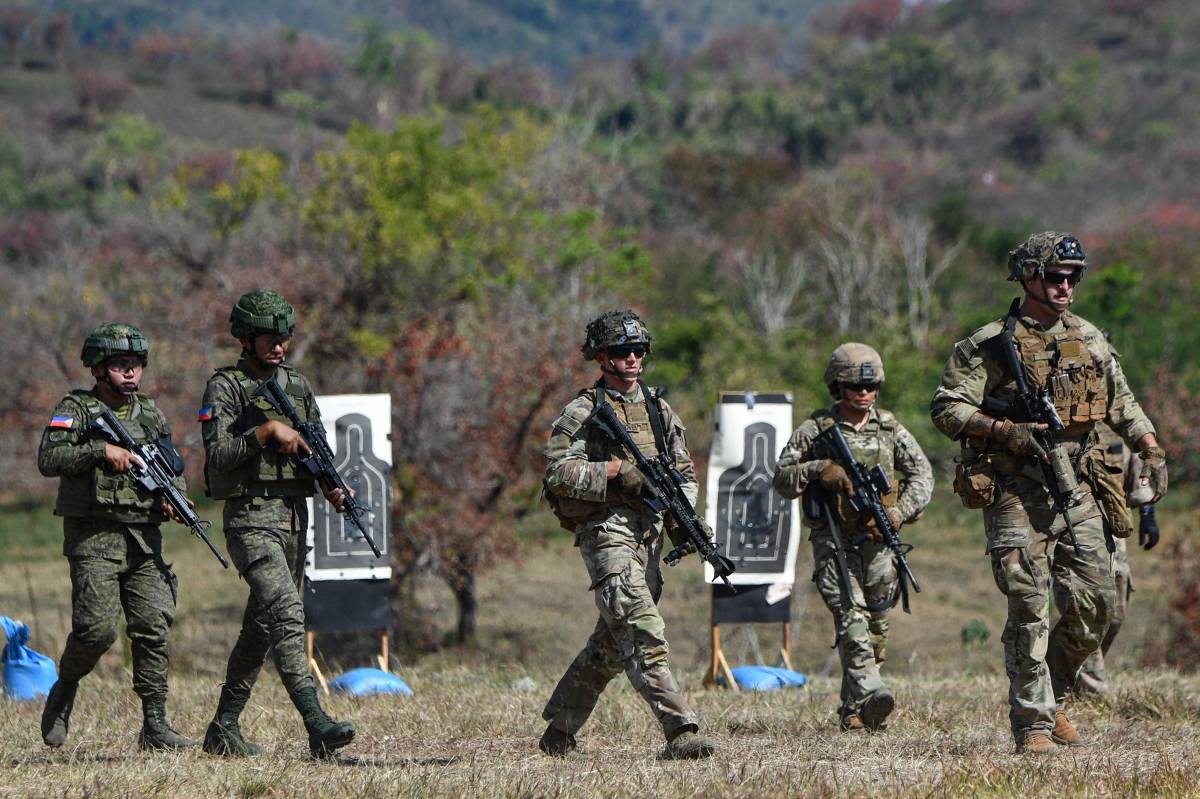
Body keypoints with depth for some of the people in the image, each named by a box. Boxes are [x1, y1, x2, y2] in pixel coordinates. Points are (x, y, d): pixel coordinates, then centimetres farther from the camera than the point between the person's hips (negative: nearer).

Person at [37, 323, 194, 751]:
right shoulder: (76, 409, -1)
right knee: (98, 627, -14)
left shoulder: (150, 412, 14)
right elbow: (48, 459, -13)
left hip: (144, 536, 4)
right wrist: (101, 450, -23)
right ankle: (65, 687, 15)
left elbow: (175, 467, 20)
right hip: (94, 537, -4)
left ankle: (155, 726, -3)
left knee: (154, 625, -5)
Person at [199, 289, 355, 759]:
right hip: (251, 519, -7)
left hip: (294, 517, 7)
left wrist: (332, 486, -2)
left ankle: (224, 729, 22)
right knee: (286, 611, -22)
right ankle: (317, 725, -33)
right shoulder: (226, 388, -4)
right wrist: (266, 431, -20)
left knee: (262, 626, 11)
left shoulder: (298, 387, 15)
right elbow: (217, 457, -13)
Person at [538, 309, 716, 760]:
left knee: (612, 641, 12)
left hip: (648, 533, 7)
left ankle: (558, 732, 25)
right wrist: (615, 472, -21)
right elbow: (559, 472, -12)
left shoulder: (658, 410, 16)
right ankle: (679, 732, -26)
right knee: (643, 632, -18)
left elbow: (685, 472, 20)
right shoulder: (582, 413, -3)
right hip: (606, 532, -7)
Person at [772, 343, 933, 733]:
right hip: (833, 540, -4)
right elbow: (782, 480, 5)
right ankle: (869, 691, -37)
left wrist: (899, 511, -9)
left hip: (878, 541, 4)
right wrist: (817, 470, -14)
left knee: (876, 626, 6)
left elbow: (922, 475, 8)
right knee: (850, 614, -21)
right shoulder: (814, 431, 3)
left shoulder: (890, 429, 10)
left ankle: (853, 711, 18)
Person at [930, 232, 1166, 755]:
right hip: (1017, 494, -5)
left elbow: (1122, 404, 24)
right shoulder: (989, 346, -3)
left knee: (1095, 603, 1)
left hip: (1078, 491, 5)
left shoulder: (1090, 340, 14)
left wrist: (1151, 451, 12)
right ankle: (1033, 723, -5)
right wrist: (1004, 430, -19)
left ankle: (1053, 698, 21)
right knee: (1029, 609, -9)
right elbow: (946, 408, -6)